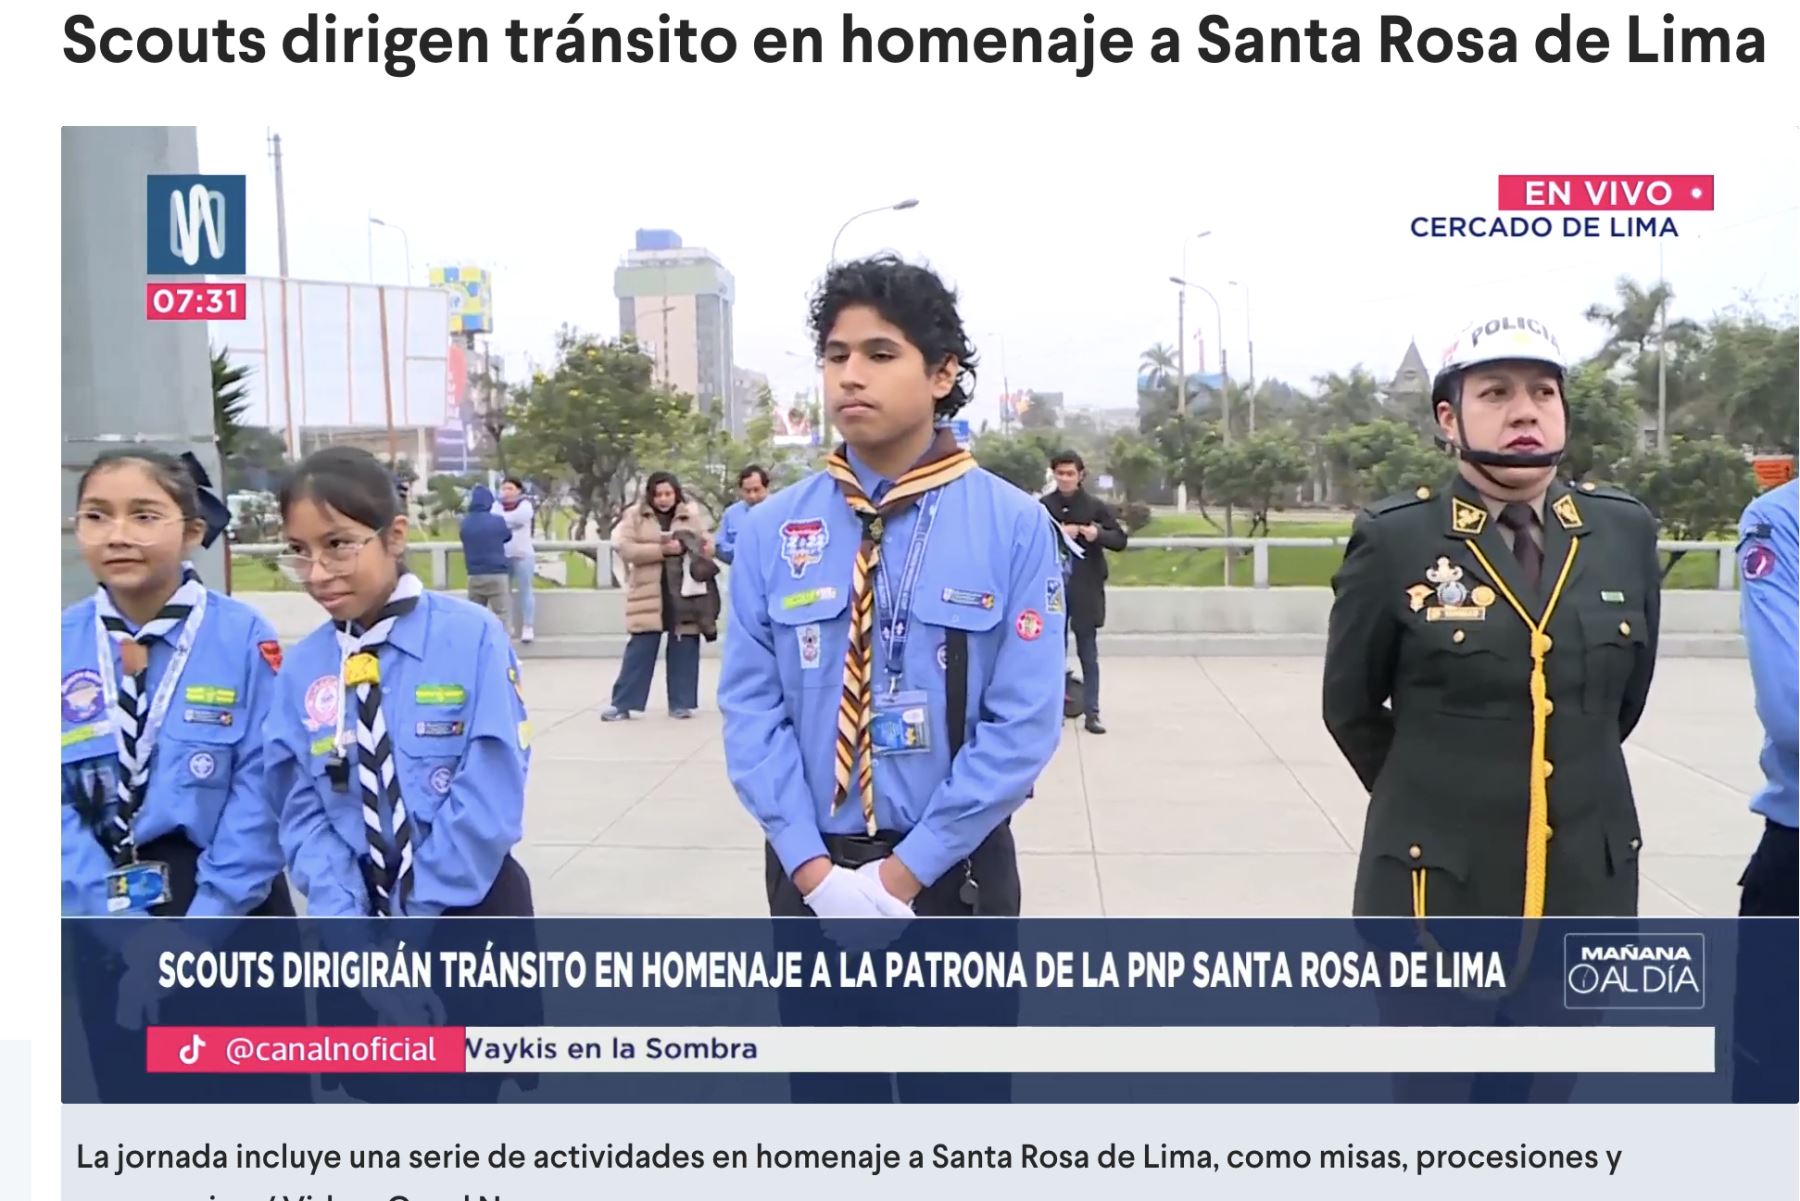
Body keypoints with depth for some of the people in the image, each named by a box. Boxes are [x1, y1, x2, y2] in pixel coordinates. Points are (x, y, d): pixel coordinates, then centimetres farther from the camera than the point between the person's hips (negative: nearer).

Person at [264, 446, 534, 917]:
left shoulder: (473, 638, -14)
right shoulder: (302, 667, -3)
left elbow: (489, 804, -16)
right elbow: (304, 812, 0)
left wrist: (413, 920, -14)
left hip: (468, 908, -3)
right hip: (362, 909, 3)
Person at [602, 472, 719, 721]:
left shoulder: (691, 515, 8)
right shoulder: (635, 516, 2)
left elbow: (709, 544, 10)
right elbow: (625, 548, -8)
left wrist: (693, 546, -13)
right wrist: (662, 550, -16)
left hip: (685, 591, 2)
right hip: (649, 594, -2)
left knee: (684, 650, 5)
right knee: (641, 649, -1)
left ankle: (681, 703, 15)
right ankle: (622, 703, 6)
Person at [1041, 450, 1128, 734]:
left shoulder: (1096, 506, 1)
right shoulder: (1043, 506, 0)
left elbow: (1120, 540, 1)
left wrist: (1098, 534, -18)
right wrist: (1056, 535, -19)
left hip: (1086, 590, 0)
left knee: (1089, 655, 4)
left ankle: (1091, 714, 7)